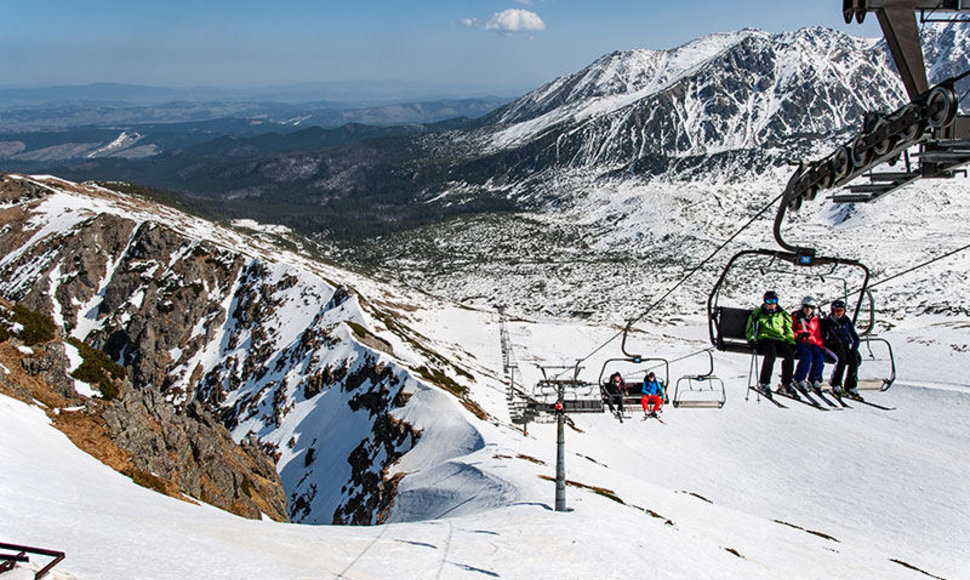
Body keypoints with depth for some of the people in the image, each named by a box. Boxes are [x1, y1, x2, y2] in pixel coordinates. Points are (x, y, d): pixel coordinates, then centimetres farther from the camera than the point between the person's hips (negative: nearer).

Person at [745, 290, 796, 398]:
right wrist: (751, 339, -3)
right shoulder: (758, 313, 18)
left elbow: (788, 330, 25)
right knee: (771, 353, -37)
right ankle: (764, 383, -28)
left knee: (789, 354, -29)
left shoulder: (782, 314, 24)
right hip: (764, 339, -3)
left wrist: (792, 342, 9)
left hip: (780, 340, 3)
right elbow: (749, 329, 15)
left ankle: (786, 384, -16)